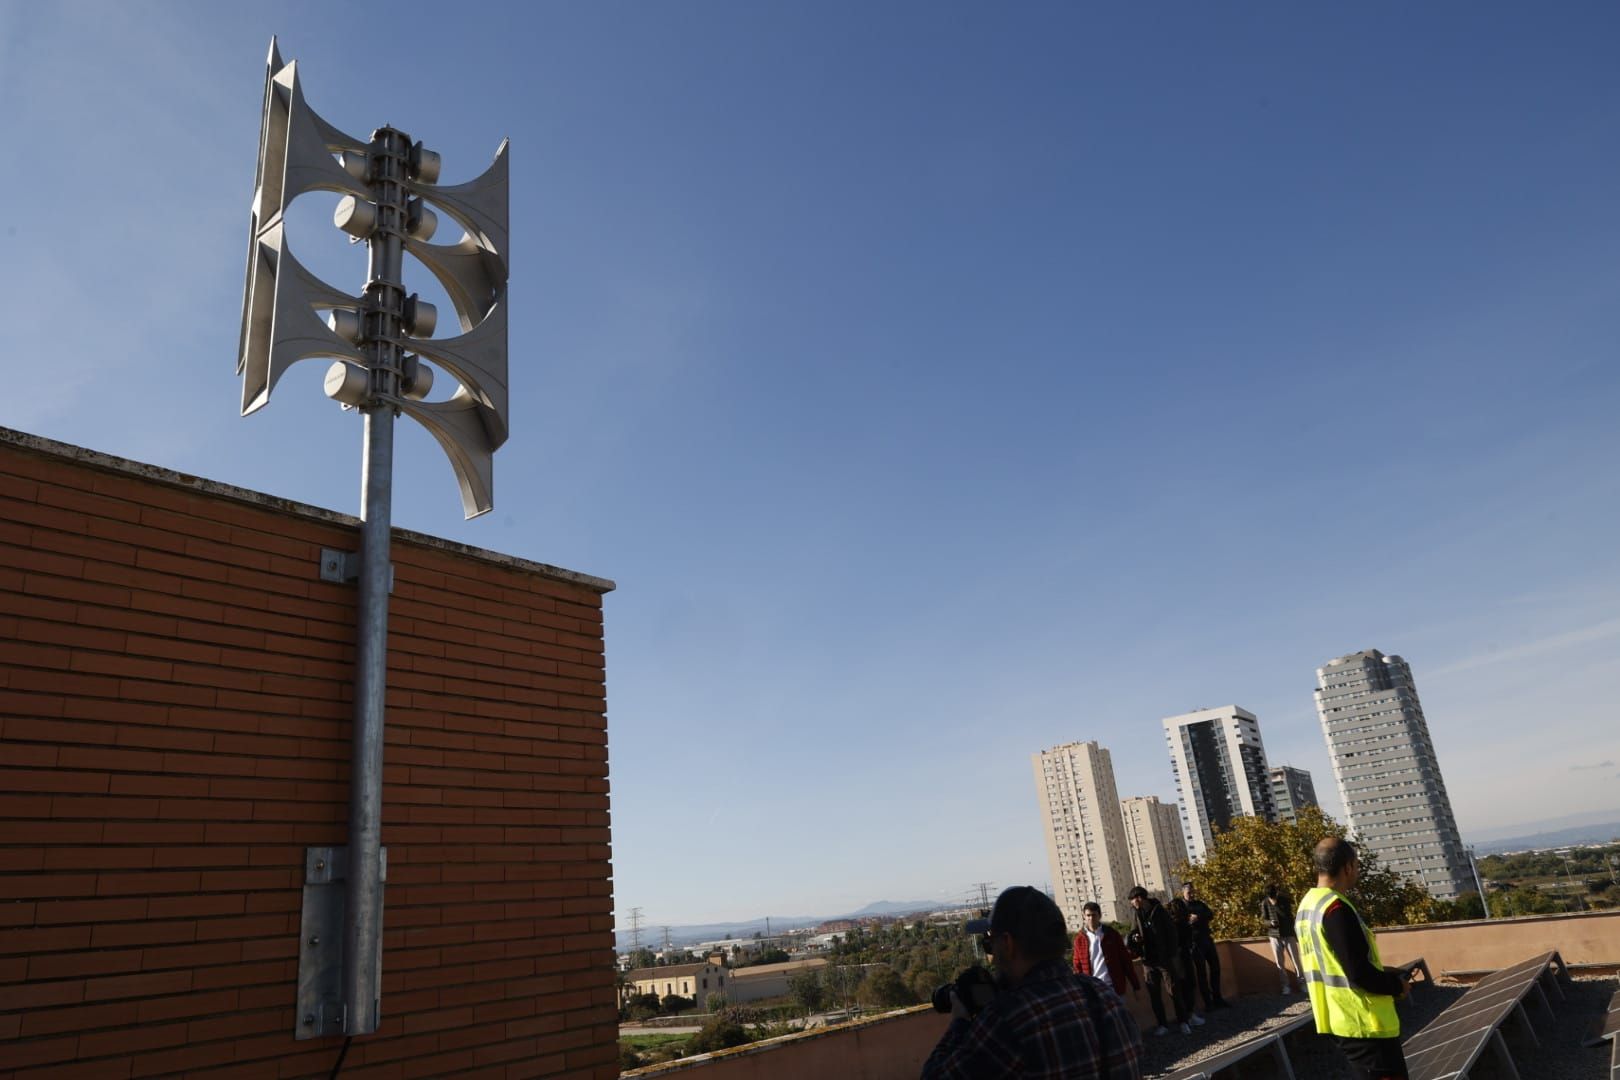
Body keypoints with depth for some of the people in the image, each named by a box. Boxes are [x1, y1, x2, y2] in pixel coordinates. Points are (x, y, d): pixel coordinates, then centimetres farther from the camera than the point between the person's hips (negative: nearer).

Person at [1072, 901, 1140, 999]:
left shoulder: (1111, 934, 0)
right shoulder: (1080, 939, 1)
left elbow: (1125, 960, 3)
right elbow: (1078, 966, 5)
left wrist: (1135, 985, 4)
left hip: (1114, 987, 0)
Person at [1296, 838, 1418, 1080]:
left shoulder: (1305, 907, 10)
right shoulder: (1336, 908, -21)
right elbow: (1359, 973, -22)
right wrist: (1396, 985, -5)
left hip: (1338, 1020, 9)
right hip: (1364, 1024, -9)